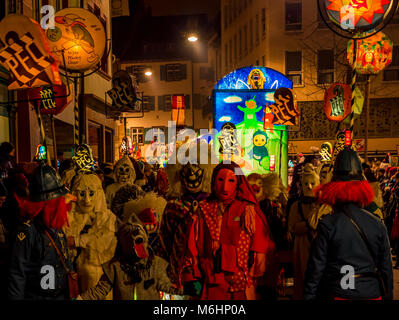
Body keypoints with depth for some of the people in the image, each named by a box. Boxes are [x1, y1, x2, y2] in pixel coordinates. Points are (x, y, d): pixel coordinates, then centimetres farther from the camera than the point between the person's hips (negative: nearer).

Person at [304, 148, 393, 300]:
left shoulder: (327, 225, -13)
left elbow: (316, 266, -11)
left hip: (339, 293, -3)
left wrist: (309, 295, -2)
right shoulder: (378, 225, -3)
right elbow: (386, 268, 4)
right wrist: (388, 295, 16)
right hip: (372, 293, 3)